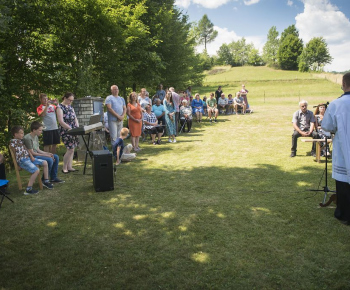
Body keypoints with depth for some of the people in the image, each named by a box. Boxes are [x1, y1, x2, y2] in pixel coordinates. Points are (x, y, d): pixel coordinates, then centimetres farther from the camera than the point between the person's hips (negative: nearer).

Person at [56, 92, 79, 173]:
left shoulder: (70, 107, 15)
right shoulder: (60, 107, -8)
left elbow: (75, 118, 17)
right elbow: (61, 121, -16)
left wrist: (77, 127, 2)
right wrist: (70, 128, -21)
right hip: (65, 130, -7)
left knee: (72, 149, 7)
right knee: (70, 149, -11)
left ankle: (69, 167, 14)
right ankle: (64, 168, 3)